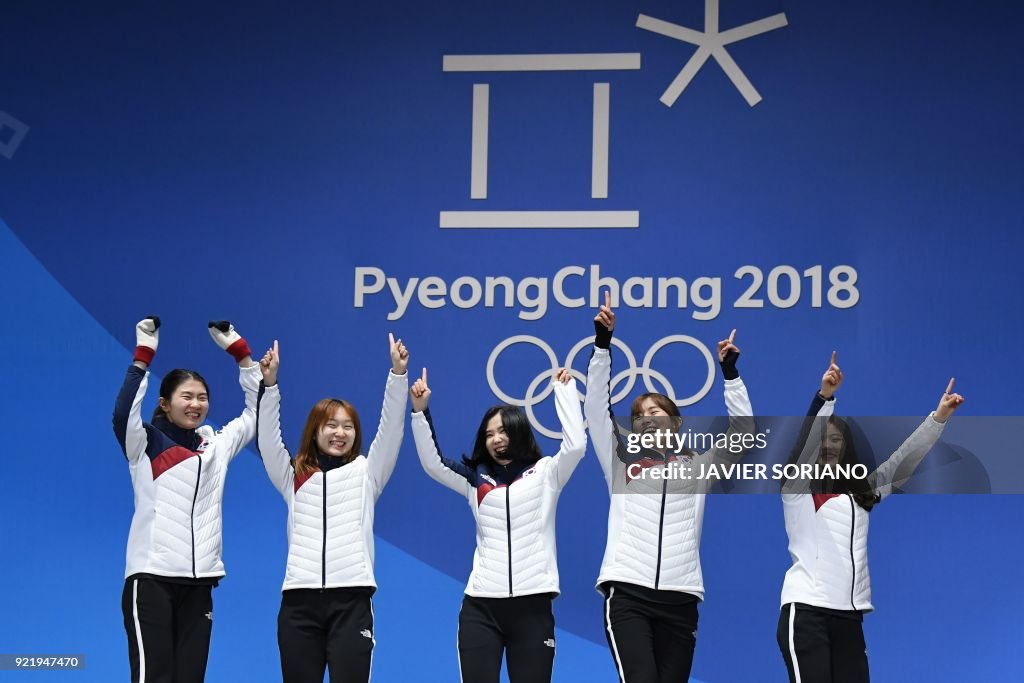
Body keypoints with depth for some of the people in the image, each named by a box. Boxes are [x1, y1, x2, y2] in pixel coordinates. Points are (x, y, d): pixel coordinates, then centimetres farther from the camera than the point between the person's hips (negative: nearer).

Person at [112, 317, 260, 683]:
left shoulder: (216, 445, 14)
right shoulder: (146, 444, 0)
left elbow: (257, 412, 15)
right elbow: (123, 413, -19)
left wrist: (239, 351, 10)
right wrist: (143, 355, -21)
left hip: (199, 582, 5)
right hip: (151, 577, -5)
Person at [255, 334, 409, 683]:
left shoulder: (366, 473, 12)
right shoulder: (293, 477, 14)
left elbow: (391, 428, 3)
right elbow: (268, 437, 2)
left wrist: (398, 373, -9)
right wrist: (269, 383, -11)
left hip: (351, 598, -1)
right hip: (300, 598, 1)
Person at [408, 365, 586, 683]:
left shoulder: (545, 473, 6)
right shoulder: (476, 479, 13)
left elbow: (576, 444, -8)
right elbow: (432, 463, 7)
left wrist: (565, 388, -6)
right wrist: (420, 411, -1)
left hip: (532, 605, -2)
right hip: (481, 606, 2)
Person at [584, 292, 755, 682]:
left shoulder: (698, 465, 16)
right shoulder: (621, 462, 15)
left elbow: (743, 431, 8)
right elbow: (596, 408, 7)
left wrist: (730, 372, 2)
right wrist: (602, 344, -2)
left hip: (679, 599, 2)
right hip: (627, 594, -1)